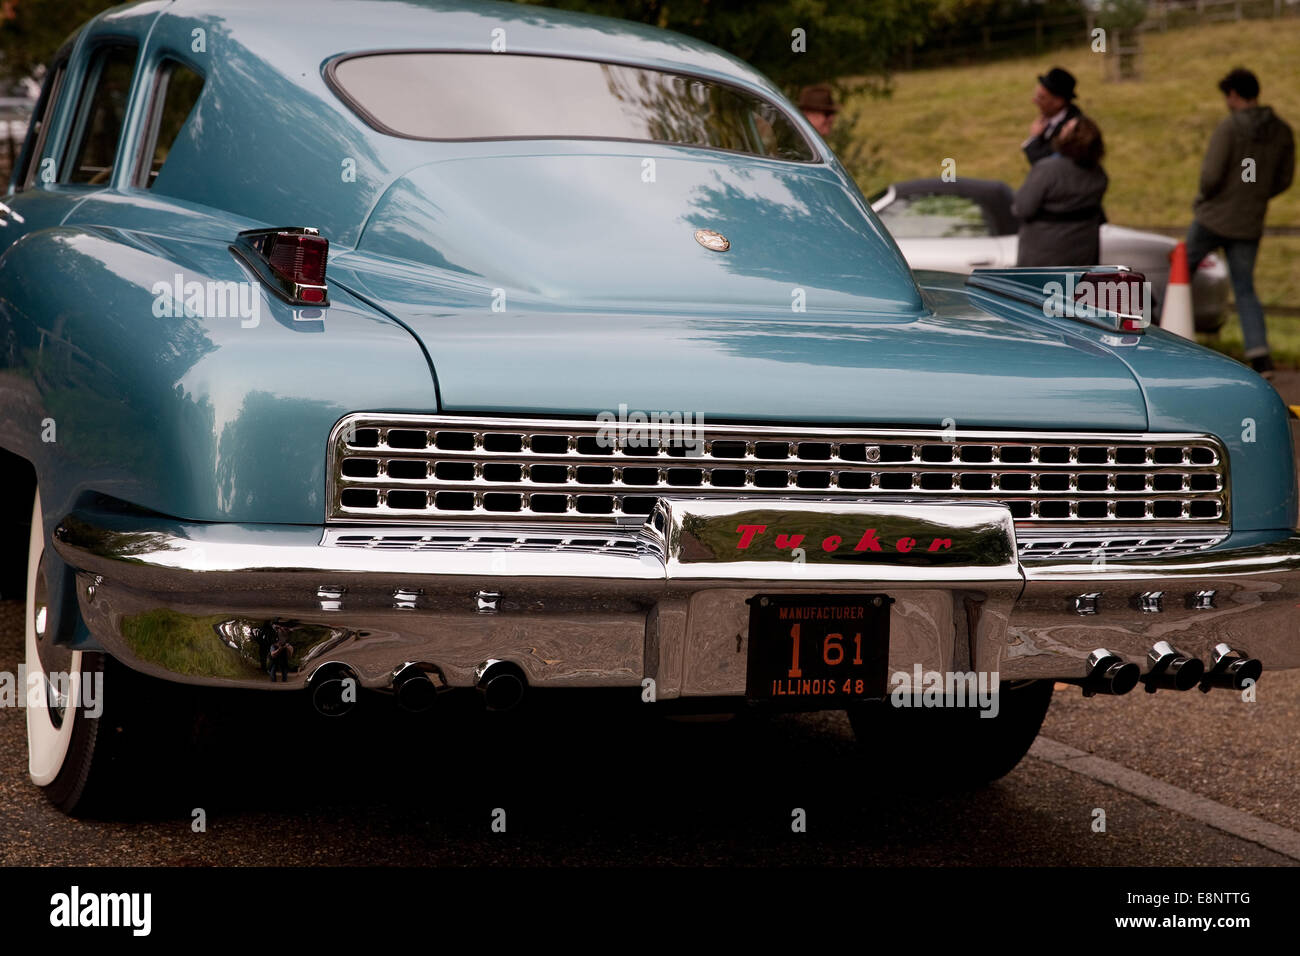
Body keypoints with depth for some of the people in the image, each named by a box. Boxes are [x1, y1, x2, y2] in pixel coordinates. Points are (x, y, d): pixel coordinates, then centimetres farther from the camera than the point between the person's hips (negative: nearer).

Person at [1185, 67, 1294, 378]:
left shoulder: (1229, 128, -15)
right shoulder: (1282, 132, 2)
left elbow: (1211, 176, -19)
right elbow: (1284, 180, 8)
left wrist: (1205, 197, 1)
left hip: (1213, 218, -5)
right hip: (1249, 224, 5)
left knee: (1181, 272, 15)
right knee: (1245, 290, 9)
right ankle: (1260, 355, -5)